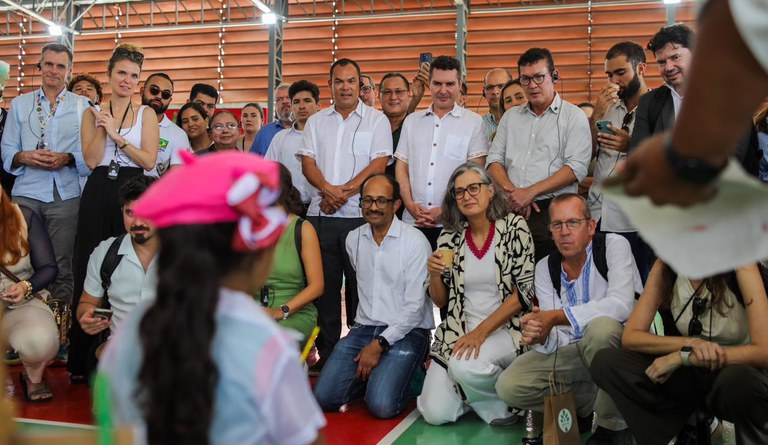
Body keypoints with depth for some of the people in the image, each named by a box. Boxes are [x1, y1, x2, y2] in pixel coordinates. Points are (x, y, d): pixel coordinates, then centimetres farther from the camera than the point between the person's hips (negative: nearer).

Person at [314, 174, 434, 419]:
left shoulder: (415, 241, -9)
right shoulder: (353, 239, 8)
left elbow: (415, 307, -11)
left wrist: (380, 344, -16)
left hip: (405, 332, -5)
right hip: (363, 328, 5)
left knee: (382, 406, -23)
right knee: (324, 398, -11)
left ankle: (407, 376, 8)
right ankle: (369, 375, 15)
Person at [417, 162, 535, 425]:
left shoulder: (514, 227, -5)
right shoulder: (449, 236, 3)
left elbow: (524, 291, -10)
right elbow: (440, 301, 9)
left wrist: (481, 332, -17)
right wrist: (434, 275, -14)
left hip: (503, 330, -3)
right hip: (457, 332, 3)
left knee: (464, 366, -33)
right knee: (435, 413, -11)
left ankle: (502, 402, -1)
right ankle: (471, 389, 21)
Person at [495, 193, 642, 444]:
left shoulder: (614, 246, -12)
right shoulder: (545, 268, 1)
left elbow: (621, 305, -29)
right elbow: (554, 339, -5)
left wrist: (556, 317, -29)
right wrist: (540, 335, -31)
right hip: (573, 350, 4)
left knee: (600, 326, -39)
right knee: (508, 386, -14)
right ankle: (586, 405, 8)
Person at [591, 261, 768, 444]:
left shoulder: (742, 267, -18)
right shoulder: (665, 266, -8)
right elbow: (630, 337, -10)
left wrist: (683, 356, -28)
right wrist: (690, 343, -26)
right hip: (687, 374, 4)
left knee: (738, 380, -40)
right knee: (605, 362, -18)